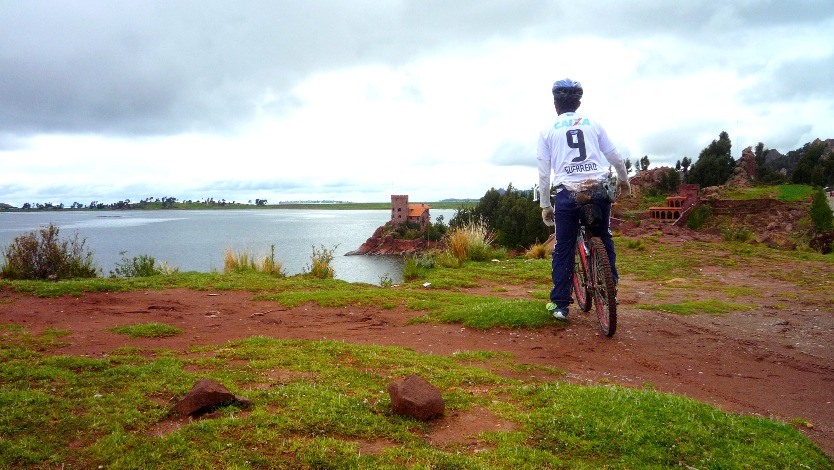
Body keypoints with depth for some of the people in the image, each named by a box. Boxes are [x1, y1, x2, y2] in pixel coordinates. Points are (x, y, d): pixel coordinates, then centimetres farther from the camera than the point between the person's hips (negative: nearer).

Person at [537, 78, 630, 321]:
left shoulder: (548, 130, 9)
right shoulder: (593, 124, 13)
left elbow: (544, 173, 6)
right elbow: (615, 158, 17)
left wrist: (545, 205, 13)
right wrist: (624, 180, 36)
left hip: (568, 193, -1)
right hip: (598, 190, 2)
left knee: (563, 249, 9)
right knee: (604, 240, 22)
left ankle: (560, 304, 11)